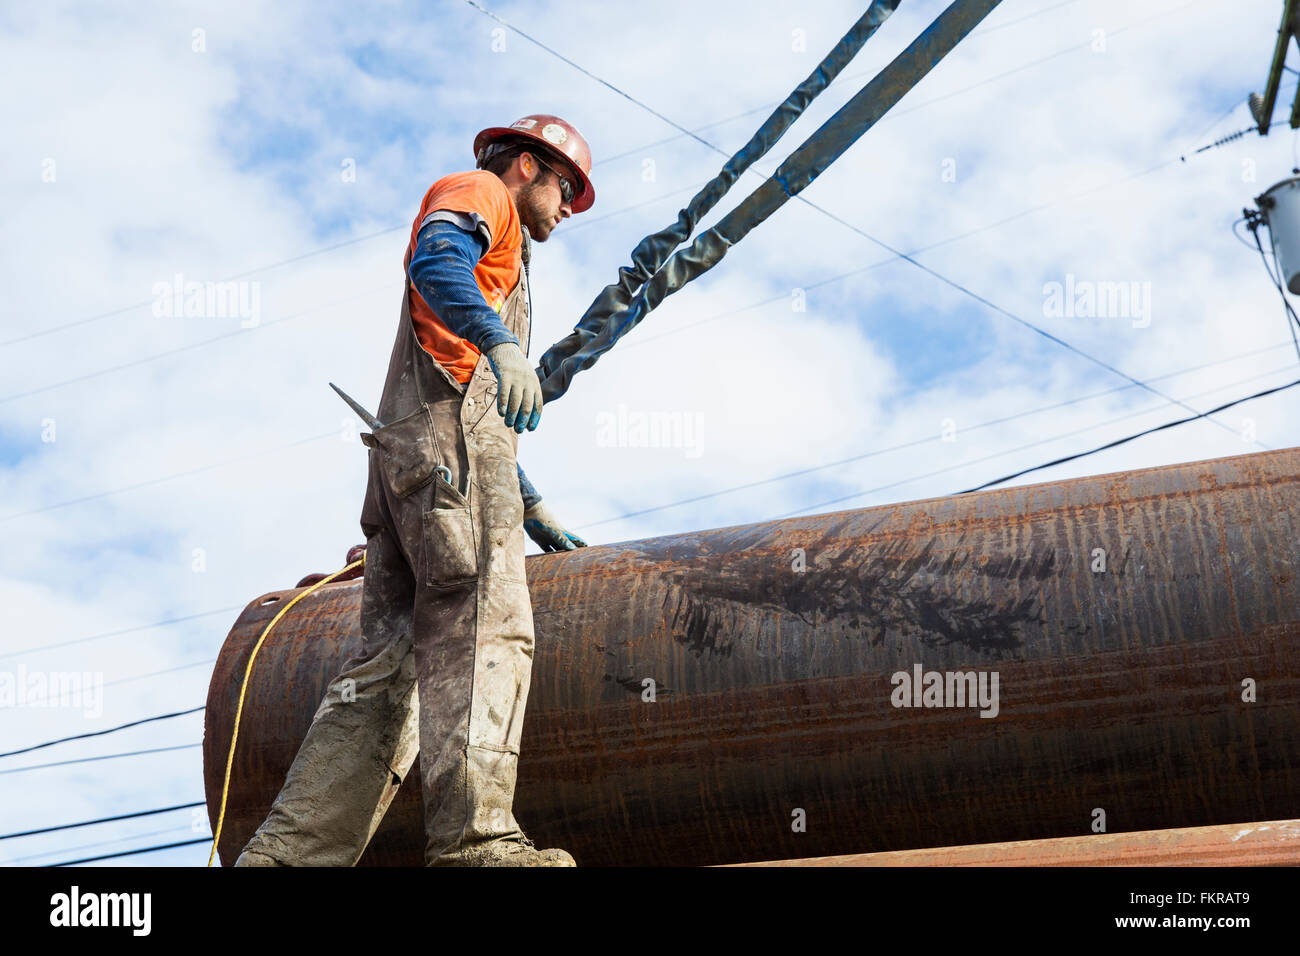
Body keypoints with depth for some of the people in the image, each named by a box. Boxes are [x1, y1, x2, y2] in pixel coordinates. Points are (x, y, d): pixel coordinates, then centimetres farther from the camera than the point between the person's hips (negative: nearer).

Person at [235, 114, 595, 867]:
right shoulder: (475, 193, 13)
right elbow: (435, 260, -13)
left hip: (407, 459, 9)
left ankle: (291, 851, -8)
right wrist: (501, 343, -29)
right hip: (445, 432, -9)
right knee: (481, 623, -22)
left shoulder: (499, 269, 40)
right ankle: (474, 838, -34)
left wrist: (535, 512, 35)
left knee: (391, 657, -1)